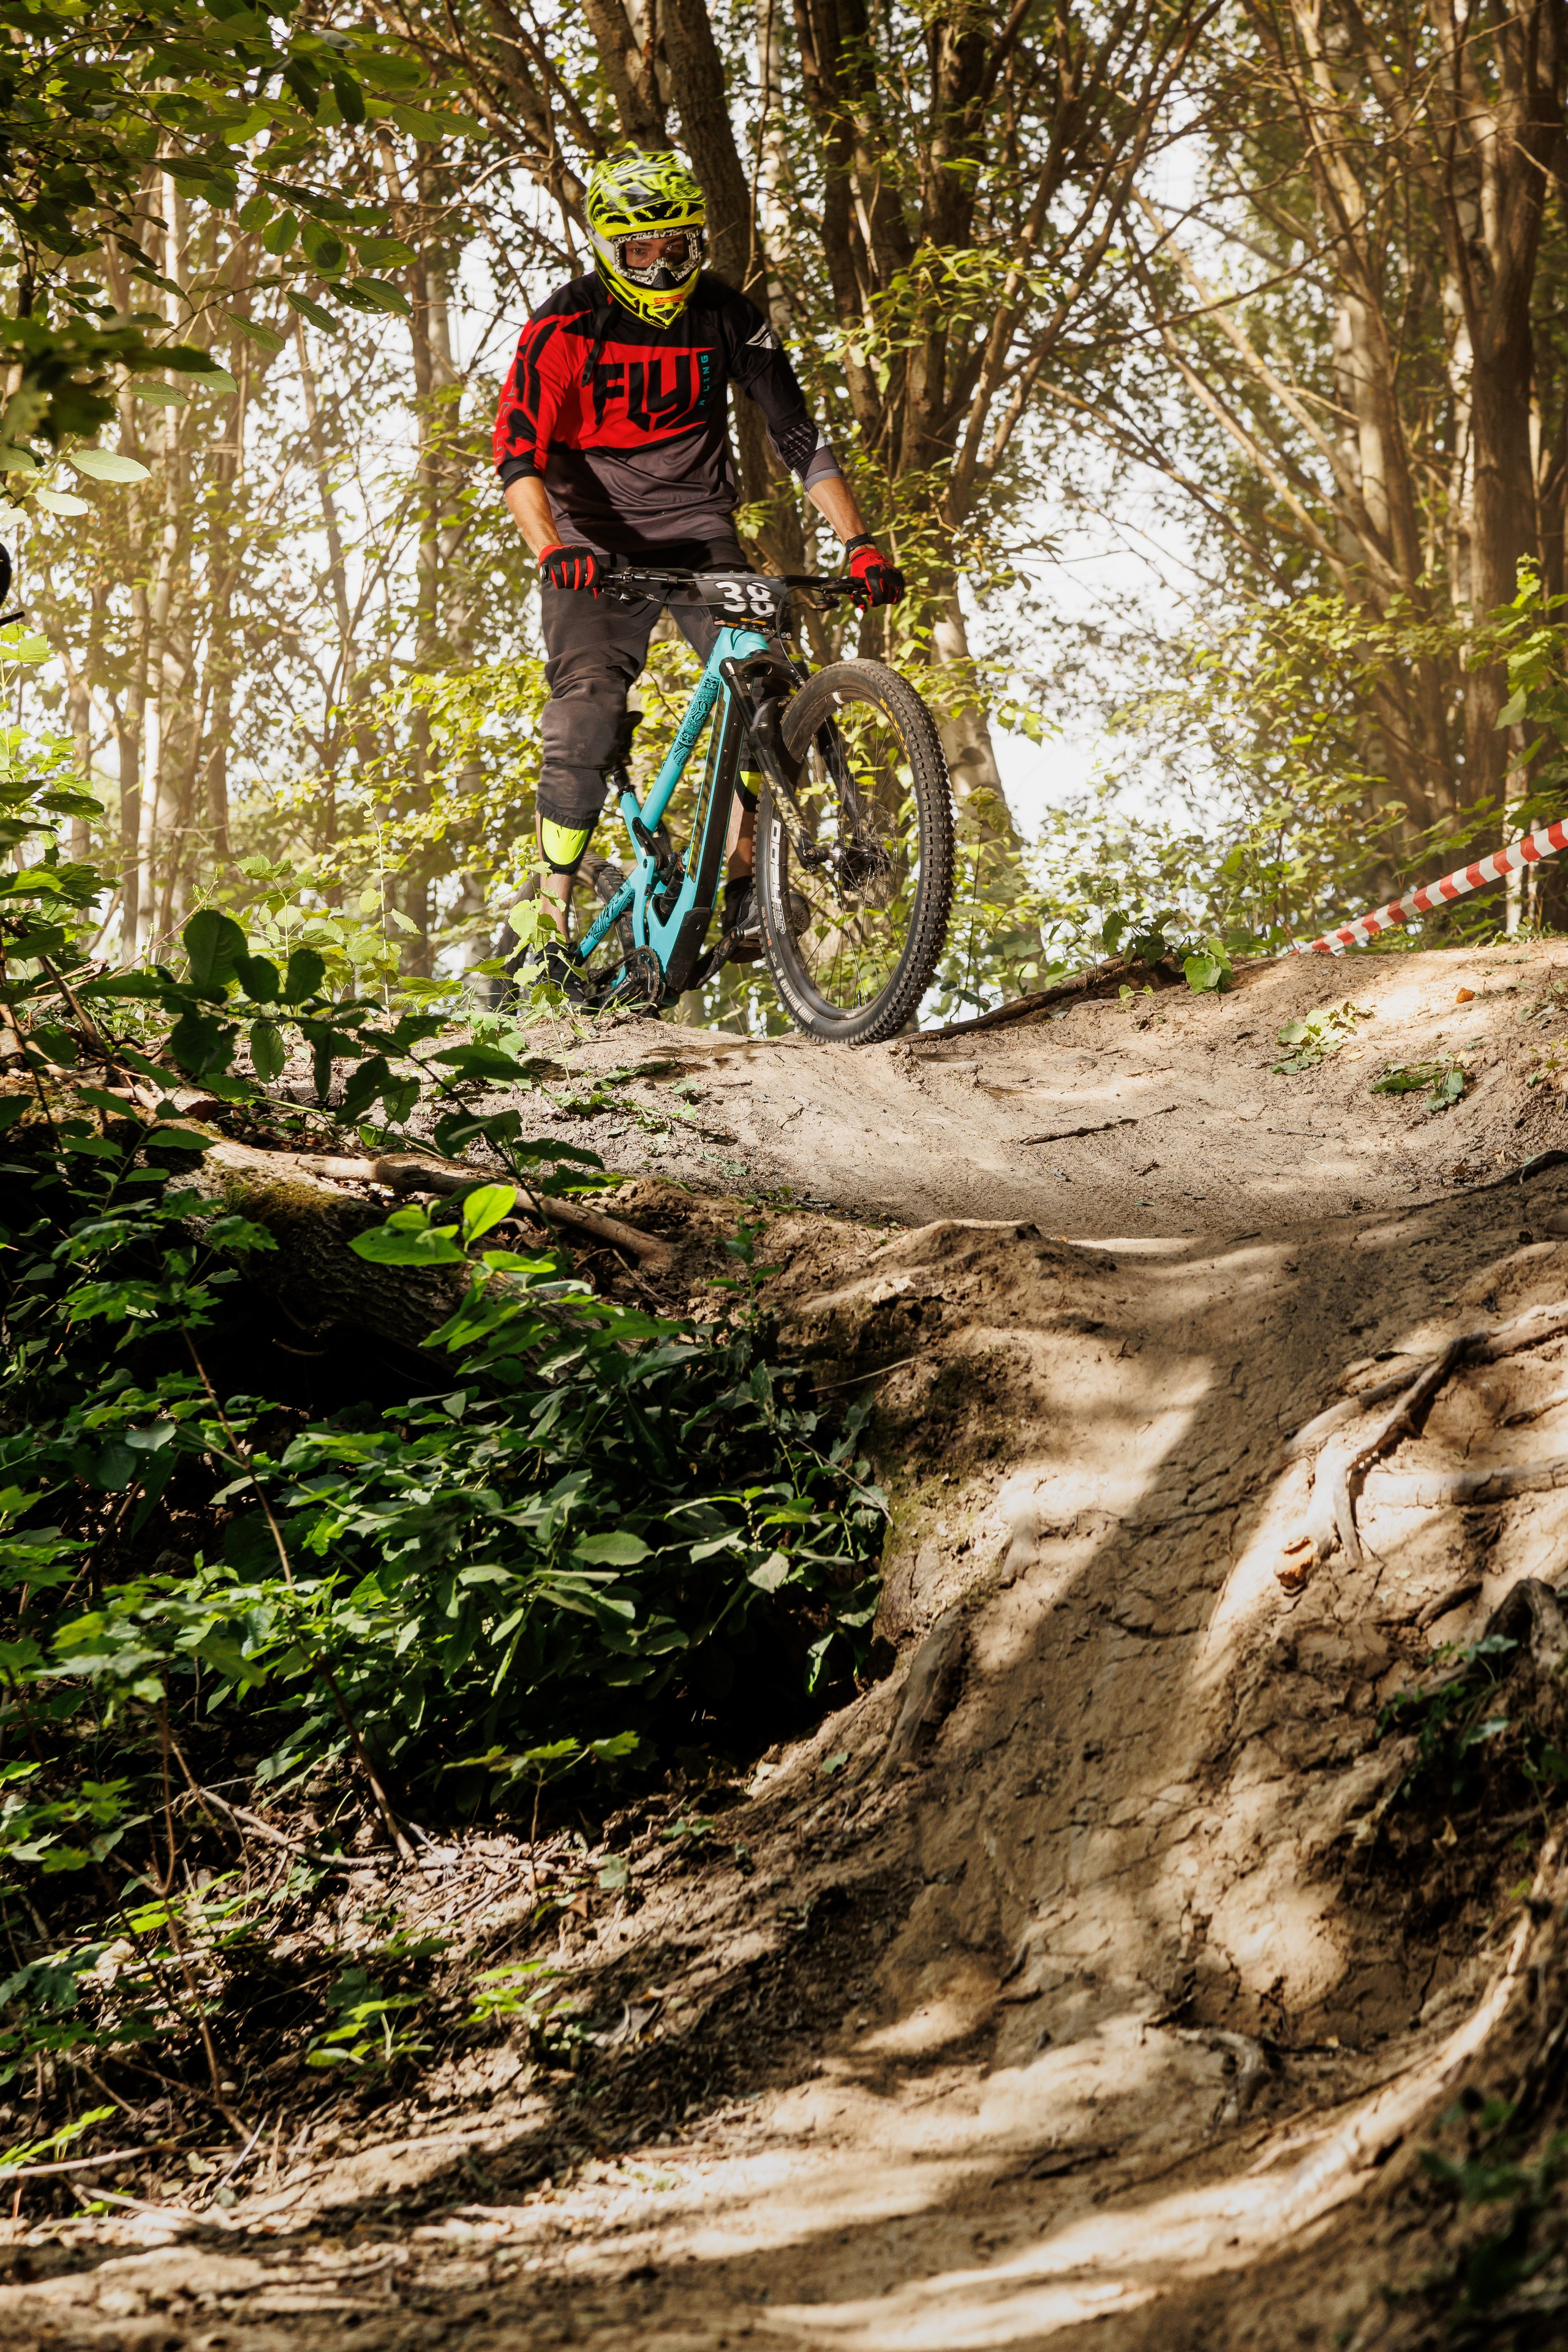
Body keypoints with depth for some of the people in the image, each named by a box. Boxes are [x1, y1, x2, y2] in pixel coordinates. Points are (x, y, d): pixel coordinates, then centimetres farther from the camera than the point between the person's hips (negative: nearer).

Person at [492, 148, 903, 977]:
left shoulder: (727, 318, -4)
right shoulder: (565, 326, -11)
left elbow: (798, 437, -5)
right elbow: (517, 449, -19)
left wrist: (858, 541, -18)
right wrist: (550, 547, -38)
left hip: (698, 533, 2)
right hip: (595, 544, -2)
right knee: (586, 721, -18)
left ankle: (744, 889, -12)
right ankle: (550, 918, -8)